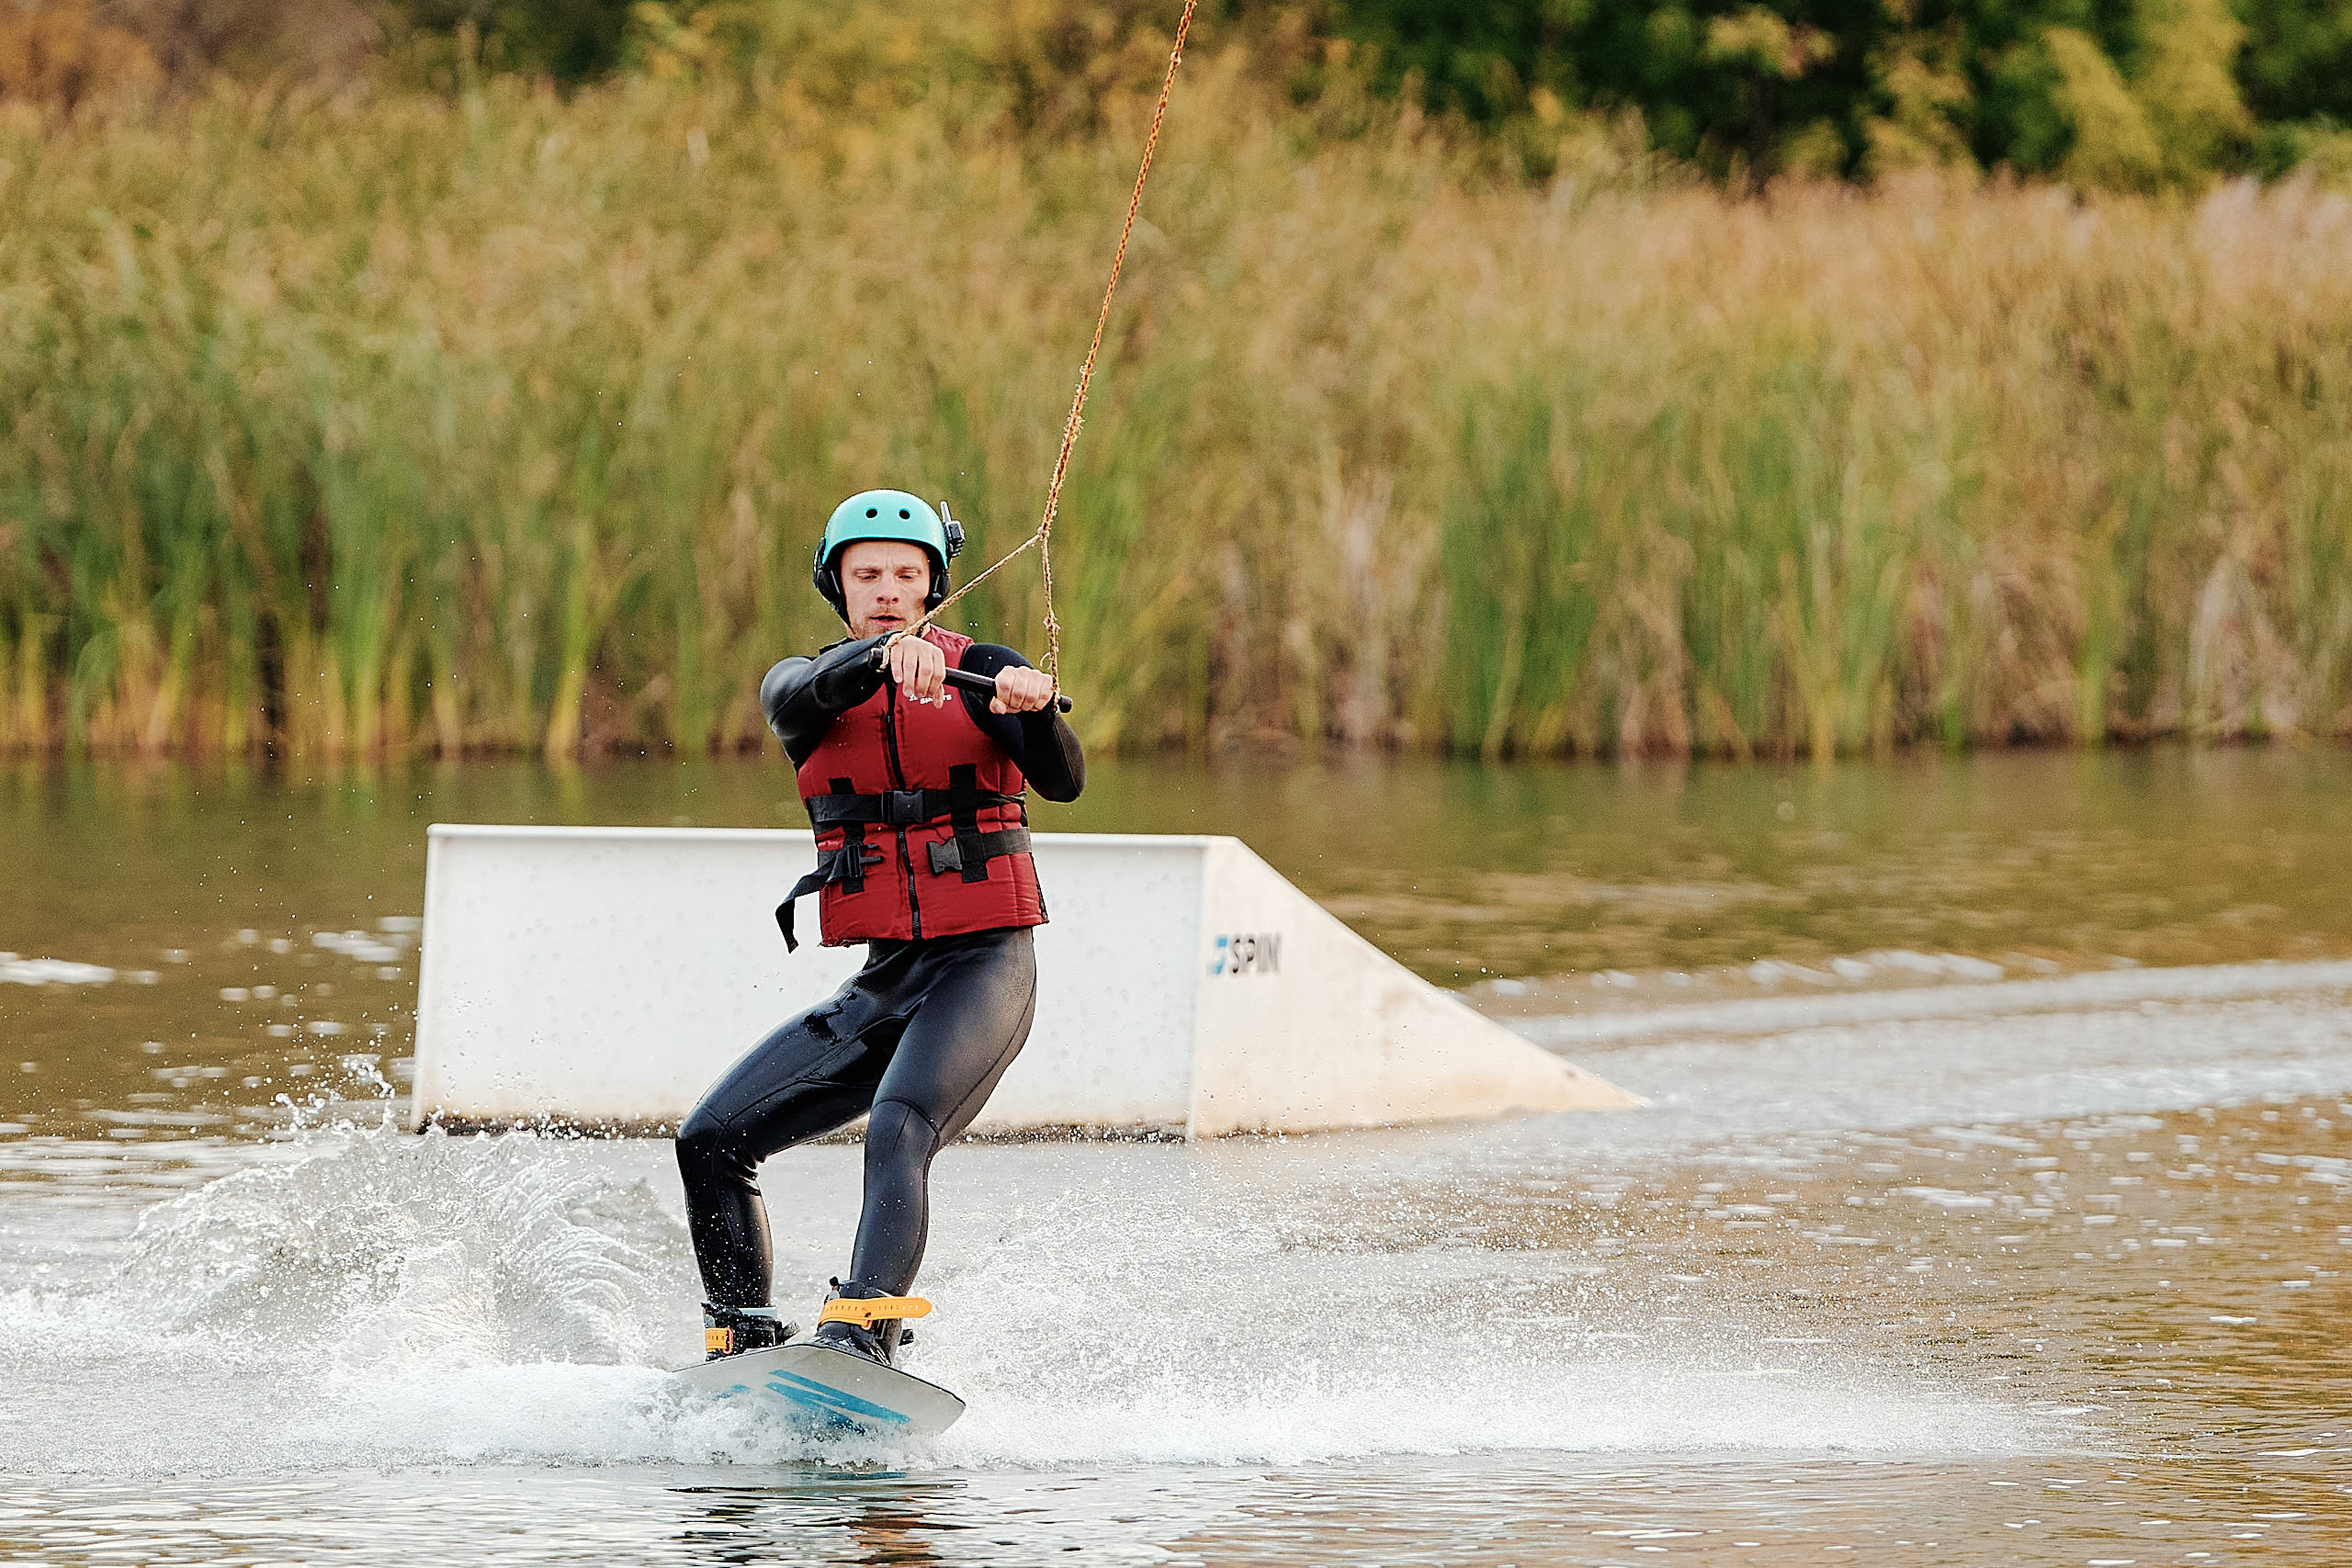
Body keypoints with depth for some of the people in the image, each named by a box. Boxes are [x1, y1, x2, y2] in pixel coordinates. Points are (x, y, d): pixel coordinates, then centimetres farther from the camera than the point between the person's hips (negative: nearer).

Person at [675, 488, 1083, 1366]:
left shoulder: (982, 673, 0)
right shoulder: (807, 688, 9)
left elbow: (1063, 781, -16)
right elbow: (806, 697, -18)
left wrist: (1033, 708, -39)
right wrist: (881, 658, -39)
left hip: (983, 965, -5)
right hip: (882, 980, 6)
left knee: (898, 1131, -32)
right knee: (711, 1141, -2)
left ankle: (861, 1336, -47)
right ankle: (745, 1344, 8)